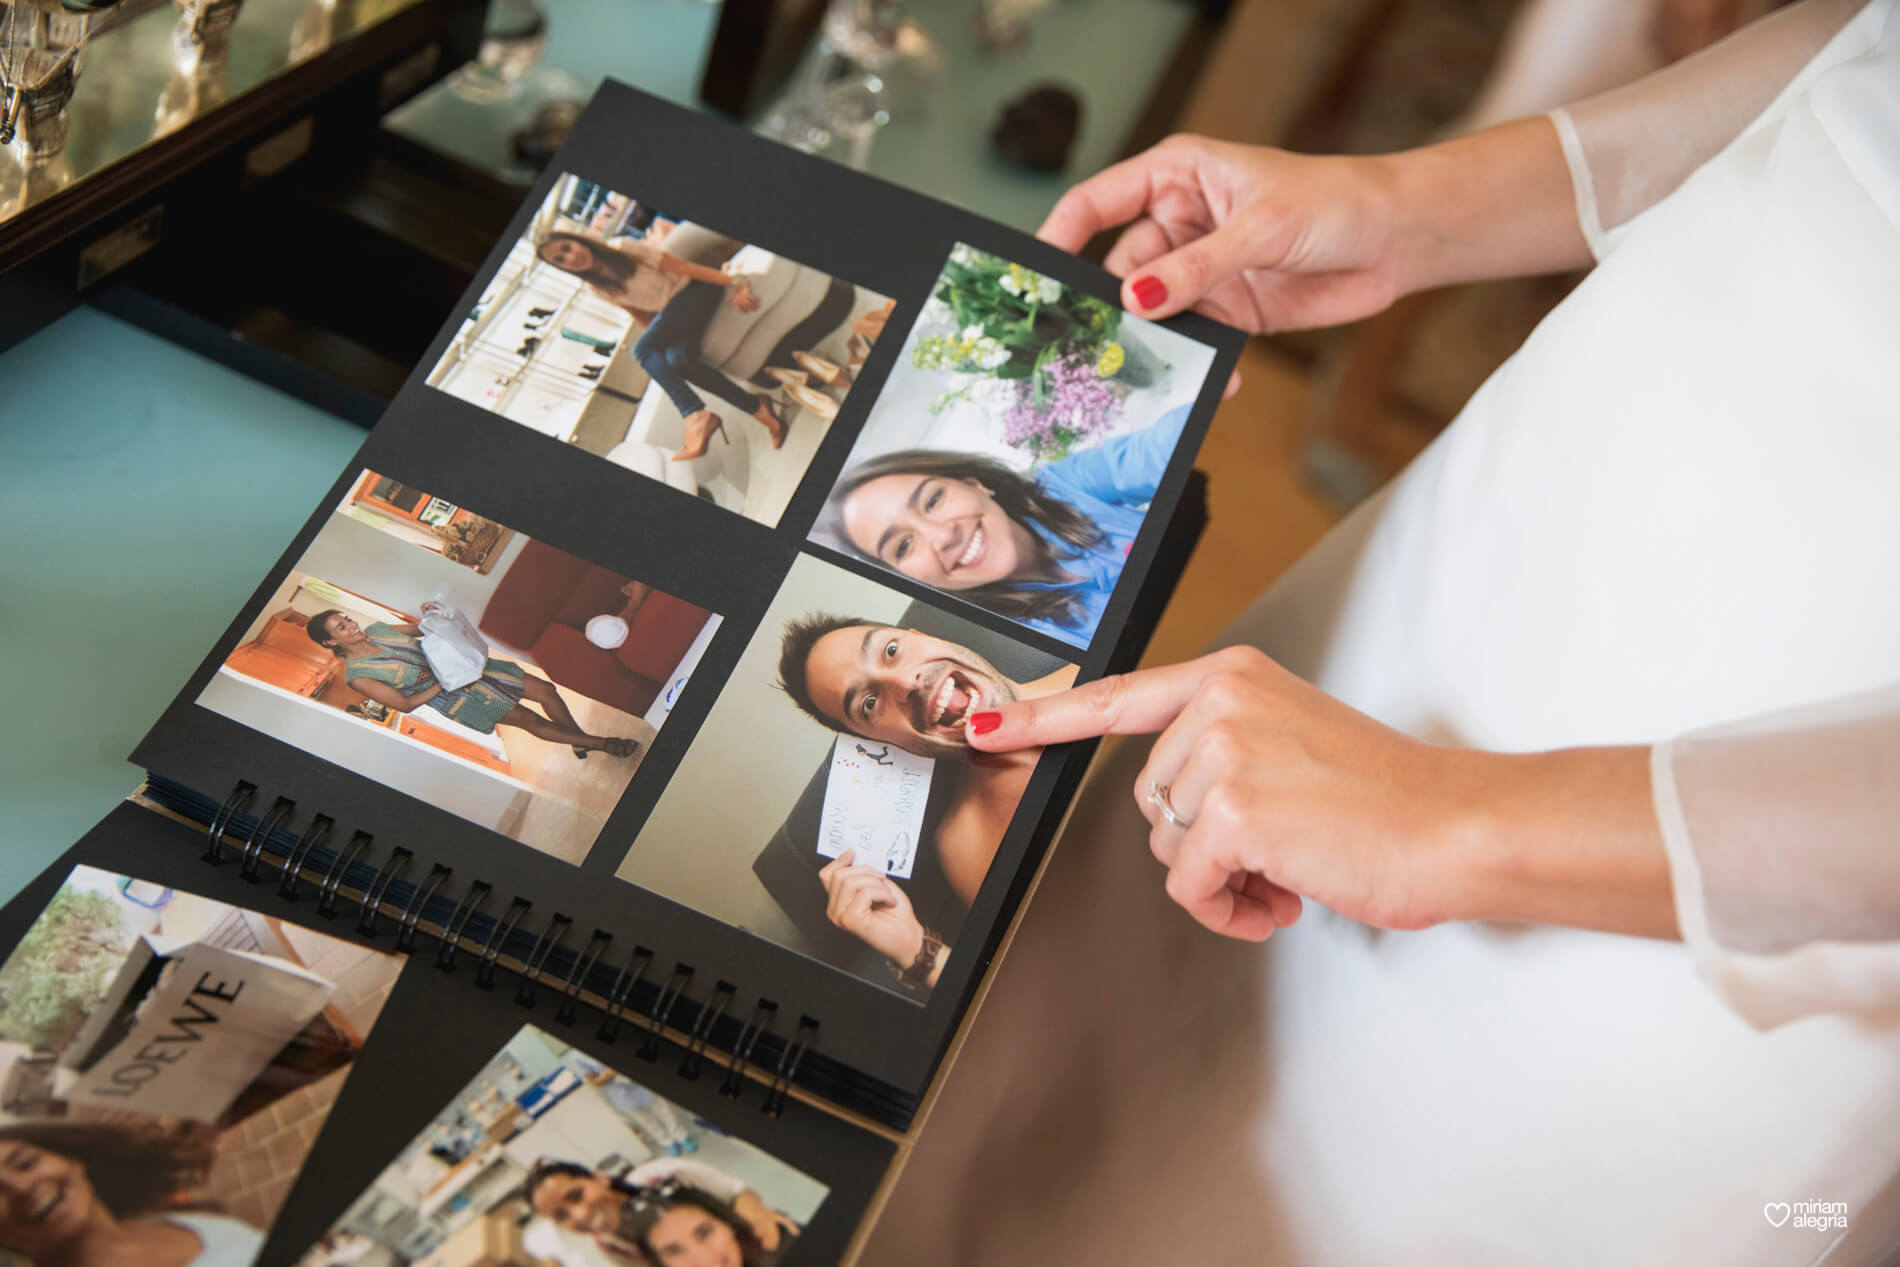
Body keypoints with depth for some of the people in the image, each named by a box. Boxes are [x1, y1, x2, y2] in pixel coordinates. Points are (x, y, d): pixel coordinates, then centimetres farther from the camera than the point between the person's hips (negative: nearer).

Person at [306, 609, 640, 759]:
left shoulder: (375, 630, 0)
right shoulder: (358, 675, -17)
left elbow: (416, 630, 16)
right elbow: (404, 704, -15)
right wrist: (444, 684, -18)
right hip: (447, 696, -6)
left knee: (545, 689, 0)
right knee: (531, 721, -10)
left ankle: (580, 741, 21)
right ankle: (600, 742, 3)